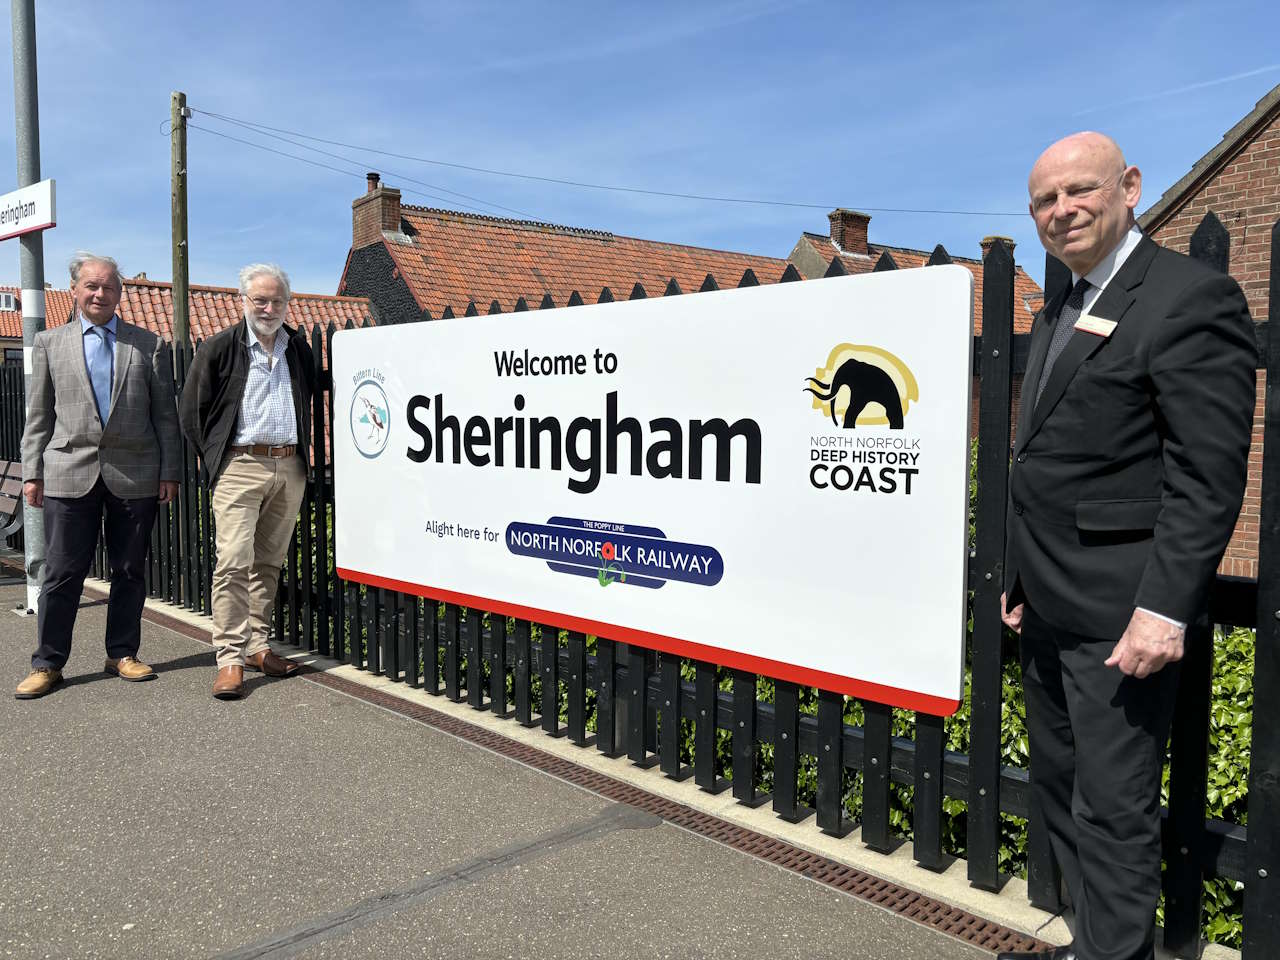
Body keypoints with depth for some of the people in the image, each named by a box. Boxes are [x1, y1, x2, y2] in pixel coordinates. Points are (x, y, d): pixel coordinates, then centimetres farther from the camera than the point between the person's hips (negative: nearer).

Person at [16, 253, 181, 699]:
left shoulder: (150, 344, 8)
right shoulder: (49, 343, 10)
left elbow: (165, 414, 6)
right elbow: (39, 415, 10)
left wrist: (170, 471, 1)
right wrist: (32, 472, 4)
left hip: (134, 474, 0)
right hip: (70, 473, 0)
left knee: (129, 571, 7)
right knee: (62, 573, 2)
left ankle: (122, 653, 20)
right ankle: (47, 662, 13)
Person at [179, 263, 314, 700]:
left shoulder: (300, 348, 12)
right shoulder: (219, 348, 0)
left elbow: (309, 401, 24)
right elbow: (191, 411, 3)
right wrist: (216, 459, 2)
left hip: (290, 468, 4)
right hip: (240, 467, -4)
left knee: (269, 563, 10)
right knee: (234, 563, -10)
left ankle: (258, 647, 20)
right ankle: (230, 659, -7)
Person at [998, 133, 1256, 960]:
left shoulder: (1190, 296, -12)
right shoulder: (1061, 312, 15)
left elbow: (1208, 477, -18)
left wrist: (1165, 609, -22)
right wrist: (1021, 577, 17)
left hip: (1119, 611, -9)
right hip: (1051, 605, 9)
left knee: (1114, 807, 0)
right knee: (1058, 785, 19)